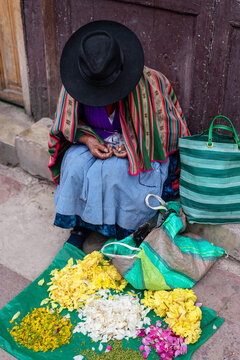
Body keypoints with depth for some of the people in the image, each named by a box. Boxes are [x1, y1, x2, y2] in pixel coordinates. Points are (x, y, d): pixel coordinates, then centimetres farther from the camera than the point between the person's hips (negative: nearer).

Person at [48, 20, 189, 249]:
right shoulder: (75, 84, -15)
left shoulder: (149, 82, -25)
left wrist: (134, 145, -21)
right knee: (75, 165, -25)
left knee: (114, 171, -31)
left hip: (141, 151, -3)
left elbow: (169, 127, -11)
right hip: (96, 142, 3)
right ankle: (81, 222, -5)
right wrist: (88, 139, -18)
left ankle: (123, 226, -7)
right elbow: (68, 124, 2)